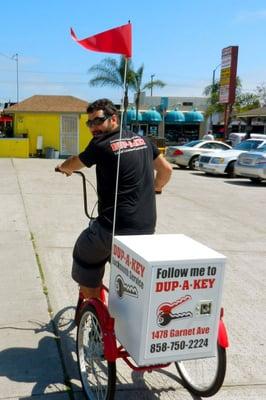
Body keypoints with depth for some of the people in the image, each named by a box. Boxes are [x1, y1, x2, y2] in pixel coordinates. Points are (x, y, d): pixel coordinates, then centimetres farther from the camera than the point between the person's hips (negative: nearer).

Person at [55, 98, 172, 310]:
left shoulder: (101, 144, -7)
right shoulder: (142, 139, 9)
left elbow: (72, 164, 12)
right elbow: (166, 169, 20)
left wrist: (62, 168, 34)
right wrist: (154, 188, 38)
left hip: (115, 227, -6)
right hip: (147, 228, 6)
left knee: (85, 255, 21)